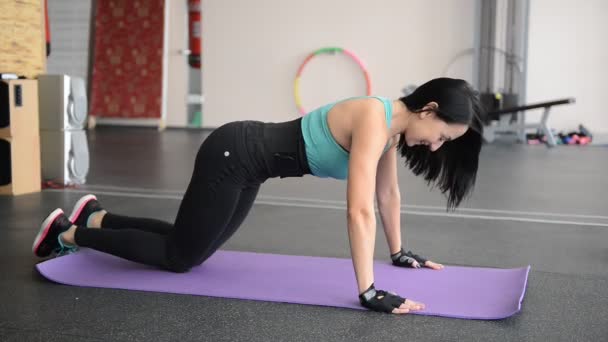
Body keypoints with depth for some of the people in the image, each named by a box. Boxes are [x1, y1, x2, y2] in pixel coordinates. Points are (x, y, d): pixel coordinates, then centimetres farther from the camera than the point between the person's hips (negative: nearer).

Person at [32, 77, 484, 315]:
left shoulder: (390, 123, 2)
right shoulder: (374, 122, -27)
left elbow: (388, 193, 14)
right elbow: (360, 211, -33)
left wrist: (399, 253, 20)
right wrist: (368, 292, -32)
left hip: (248, 163, 9)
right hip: (233, 156, -9)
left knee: (191, 249, 21)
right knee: (179, 258, 5)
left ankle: (95, 218, 35)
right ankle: (68, 232, 18)